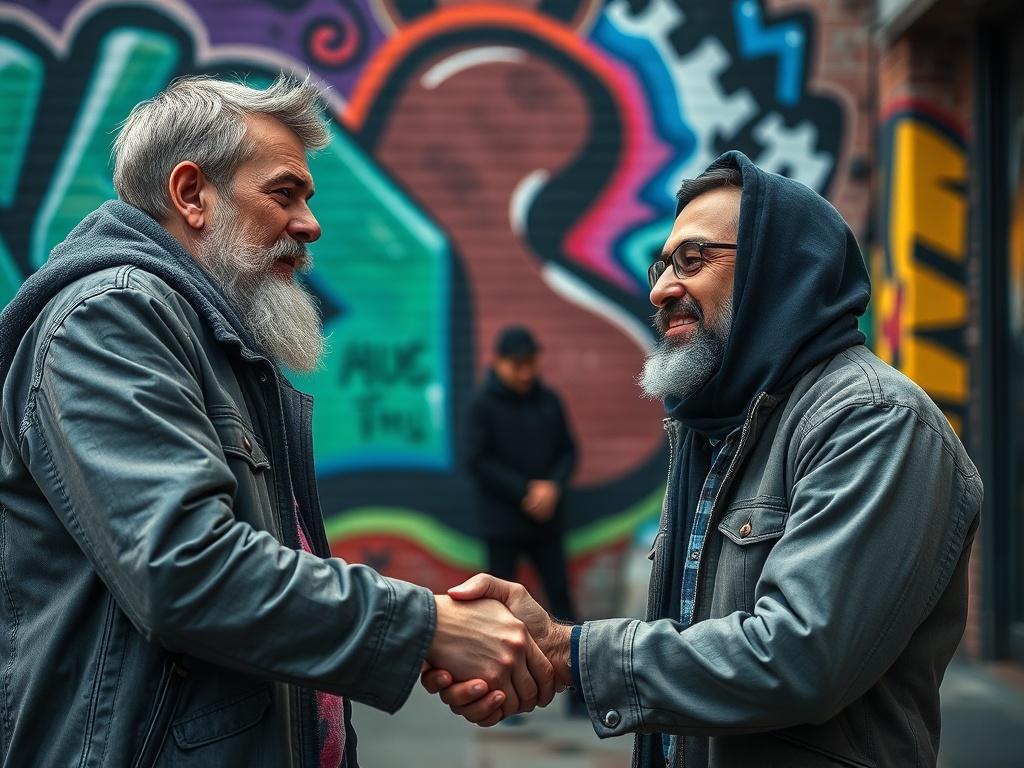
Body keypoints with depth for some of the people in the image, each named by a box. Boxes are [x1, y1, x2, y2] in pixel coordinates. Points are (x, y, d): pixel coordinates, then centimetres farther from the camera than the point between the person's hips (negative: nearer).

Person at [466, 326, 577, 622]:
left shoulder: (548, 400, 3)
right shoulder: (484, 404, -8)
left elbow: (568, 450, 8)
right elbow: (478, 461, -10)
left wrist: (554, 486, -11)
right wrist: (525, 491, -14)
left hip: (547, 518, 3)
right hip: (502, 521, -3)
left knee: (559, 592, 5)